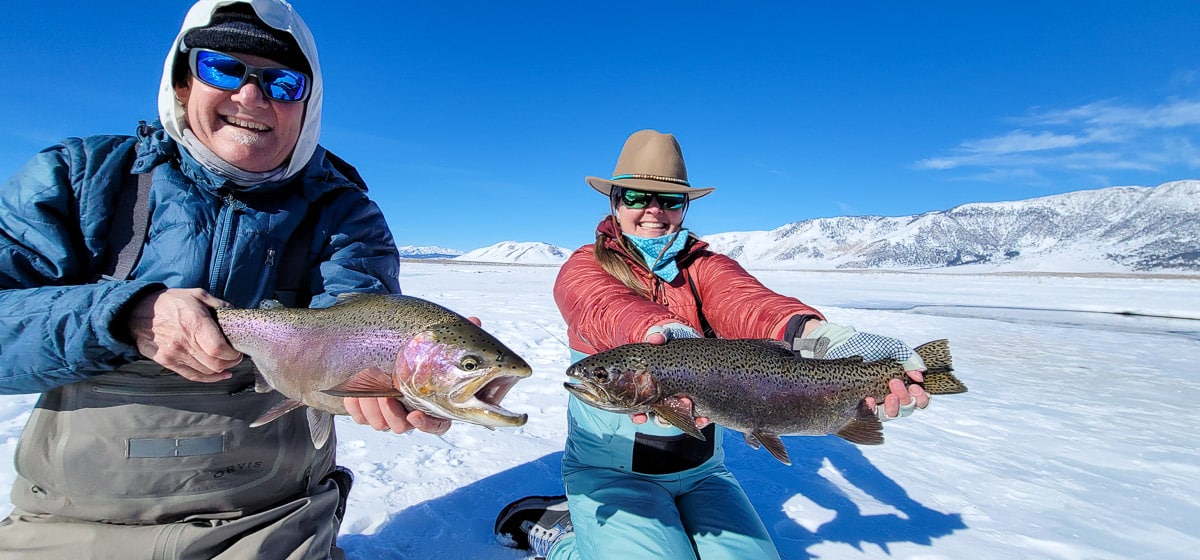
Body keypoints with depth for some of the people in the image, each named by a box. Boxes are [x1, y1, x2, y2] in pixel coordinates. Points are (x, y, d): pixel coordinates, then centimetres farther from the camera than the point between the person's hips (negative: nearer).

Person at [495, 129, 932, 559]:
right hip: (610, 470, -3)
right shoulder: (584, 267, -7)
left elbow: (745, 300, -24)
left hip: (702, 472, 4)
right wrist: (662, 335, -53)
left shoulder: (705, 266, -1)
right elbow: (608, 308, -31)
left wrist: (813, 334, -46)